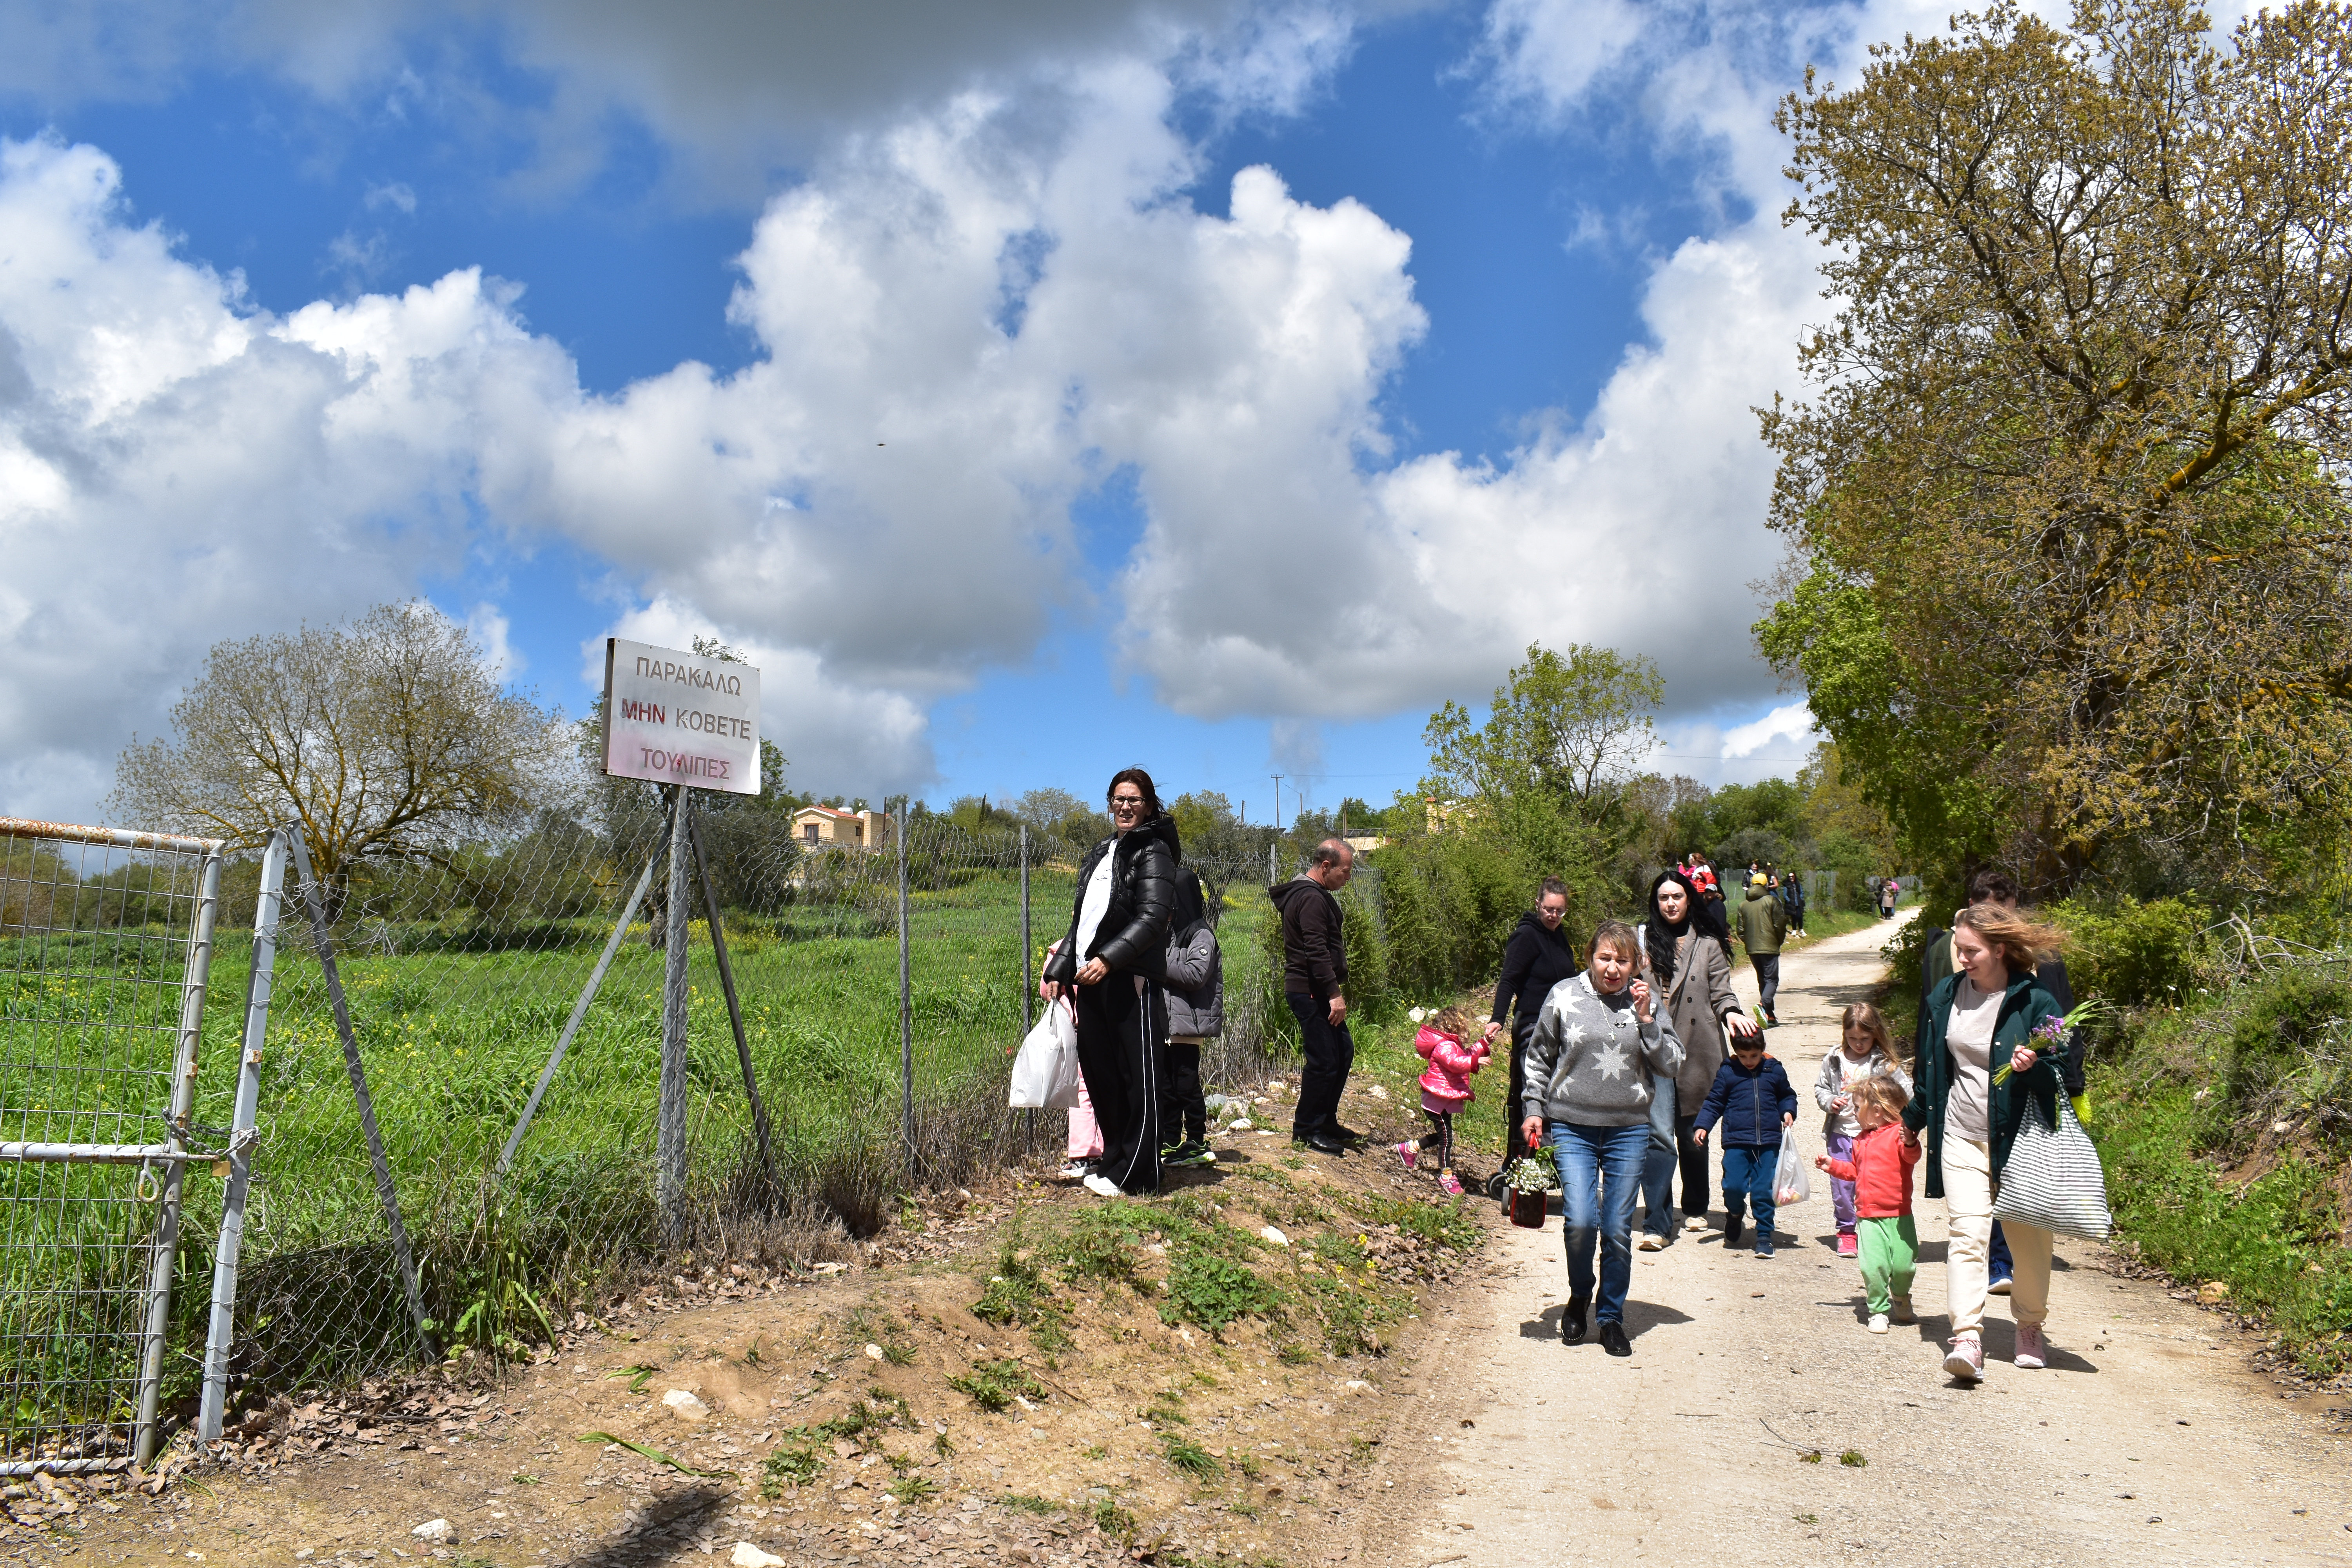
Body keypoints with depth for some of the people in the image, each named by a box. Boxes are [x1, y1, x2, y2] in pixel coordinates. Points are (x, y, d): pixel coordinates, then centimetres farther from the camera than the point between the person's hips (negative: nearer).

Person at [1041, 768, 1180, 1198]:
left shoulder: (1153, 852, -2)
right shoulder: (1100, 853, 21)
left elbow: (1152, 919, -14)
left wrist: (1109, 959, -23)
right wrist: (1059, 970, 18)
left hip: (1130, 980, -7)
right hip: (1089, 980, 8)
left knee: (1137, 1077, -1)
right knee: (1099, 1073, 10)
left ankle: (1135, 1174, 5)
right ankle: (1114, 1160, 22)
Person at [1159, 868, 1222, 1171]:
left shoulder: (1201, 934, -10)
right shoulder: (1171, 932, 16)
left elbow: (1196, 974, -20)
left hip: (1189, 1022, -9)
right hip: (1166, 1021, 9)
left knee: (1186, 1083, -4)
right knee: (1167, 1084, 11)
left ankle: (1198, 1144, 5)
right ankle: (1171, 1141, 19)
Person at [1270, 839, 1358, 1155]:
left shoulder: (1314, 895, 17)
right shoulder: (1311, 898, -18)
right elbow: (1317, 951, -24)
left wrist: (1334, 988, 21)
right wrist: (1334, 993, -25)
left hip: (1317, 992, 11)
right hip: (1310, 993, -11)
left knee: (1343, 1052, 15)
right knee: (1324, 1060, -6)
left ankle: (1326, 1121, 25)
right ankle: (1307, 1128, 5)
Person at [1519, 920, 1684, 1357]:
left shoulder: (1646, 1002, 4)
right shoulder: (1564, 997, 0)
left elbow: (1673, 1063, 0)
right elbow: (1539, 1058, 9)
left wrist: (1646, 1020, -10)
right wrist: (1534, 1109, 4)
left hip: (1629, 1130, 1)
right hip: (1572, 1127, -1)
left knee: (1618, 1231, 4)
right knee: (1580, 1221, -13)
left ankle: (1611, 1317, 24)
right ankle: (1579, 1297, 16)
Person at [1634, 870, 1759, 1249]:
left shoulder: (1708, 945, 8)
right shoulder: (1642, 941, 9)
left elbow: (1720, 991, 5)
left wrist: (1731, 1012, -16)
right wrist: (1635, 971, -8)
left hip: (1696, 1052, 1)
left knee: (1693, 1133, 13)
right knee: (1659, 1135, -9)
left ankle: (1695, 1209, 33)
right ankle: (1656, 1223, -6)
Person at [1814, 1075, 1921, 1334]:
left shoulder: (1898, 1134, -6)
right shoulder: (1861, 1141, 17)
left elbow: (1911, 1157, -25)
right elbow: (1854, 1171, 28)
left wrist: (1909, 1143, -44)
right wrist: (1832, 1165, 17)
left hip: (1899, 1215, -5)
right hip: (1869, 1217, 5)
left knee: (1903, 1265, -1)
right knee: (1873, 1266, -8)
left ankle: (1901, 1298, 29)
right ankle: (1878, 1309, 7)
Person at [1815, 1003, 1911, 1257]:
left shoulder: (1884, 1063, -3)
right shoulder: (1834, 1060, 4)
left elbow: (1906, 1090, 1)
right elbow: (1820, 1088, 13)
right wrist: (1830, 1102, -7)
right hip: (1841, 1133, 2)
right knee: (1842, 1185, 7)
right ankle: (1846, 1232, 21)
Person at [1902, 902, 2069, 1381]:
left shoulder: (2033, 1001, -10)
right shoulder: (1945, 995, 4)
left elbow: (2064, 1071, -5)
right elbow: (1929, 1064, 17)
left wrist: (2035, 1066, -28)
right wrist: (1914, 1120, 26)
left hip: (2019, 1139, -2)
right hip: (1961, 1137, 2)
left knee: (2027, 1238, 10)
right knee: (1968, 1233, -10)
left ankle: (2030, 1326, 33)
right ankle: (1966, 1339, -15)